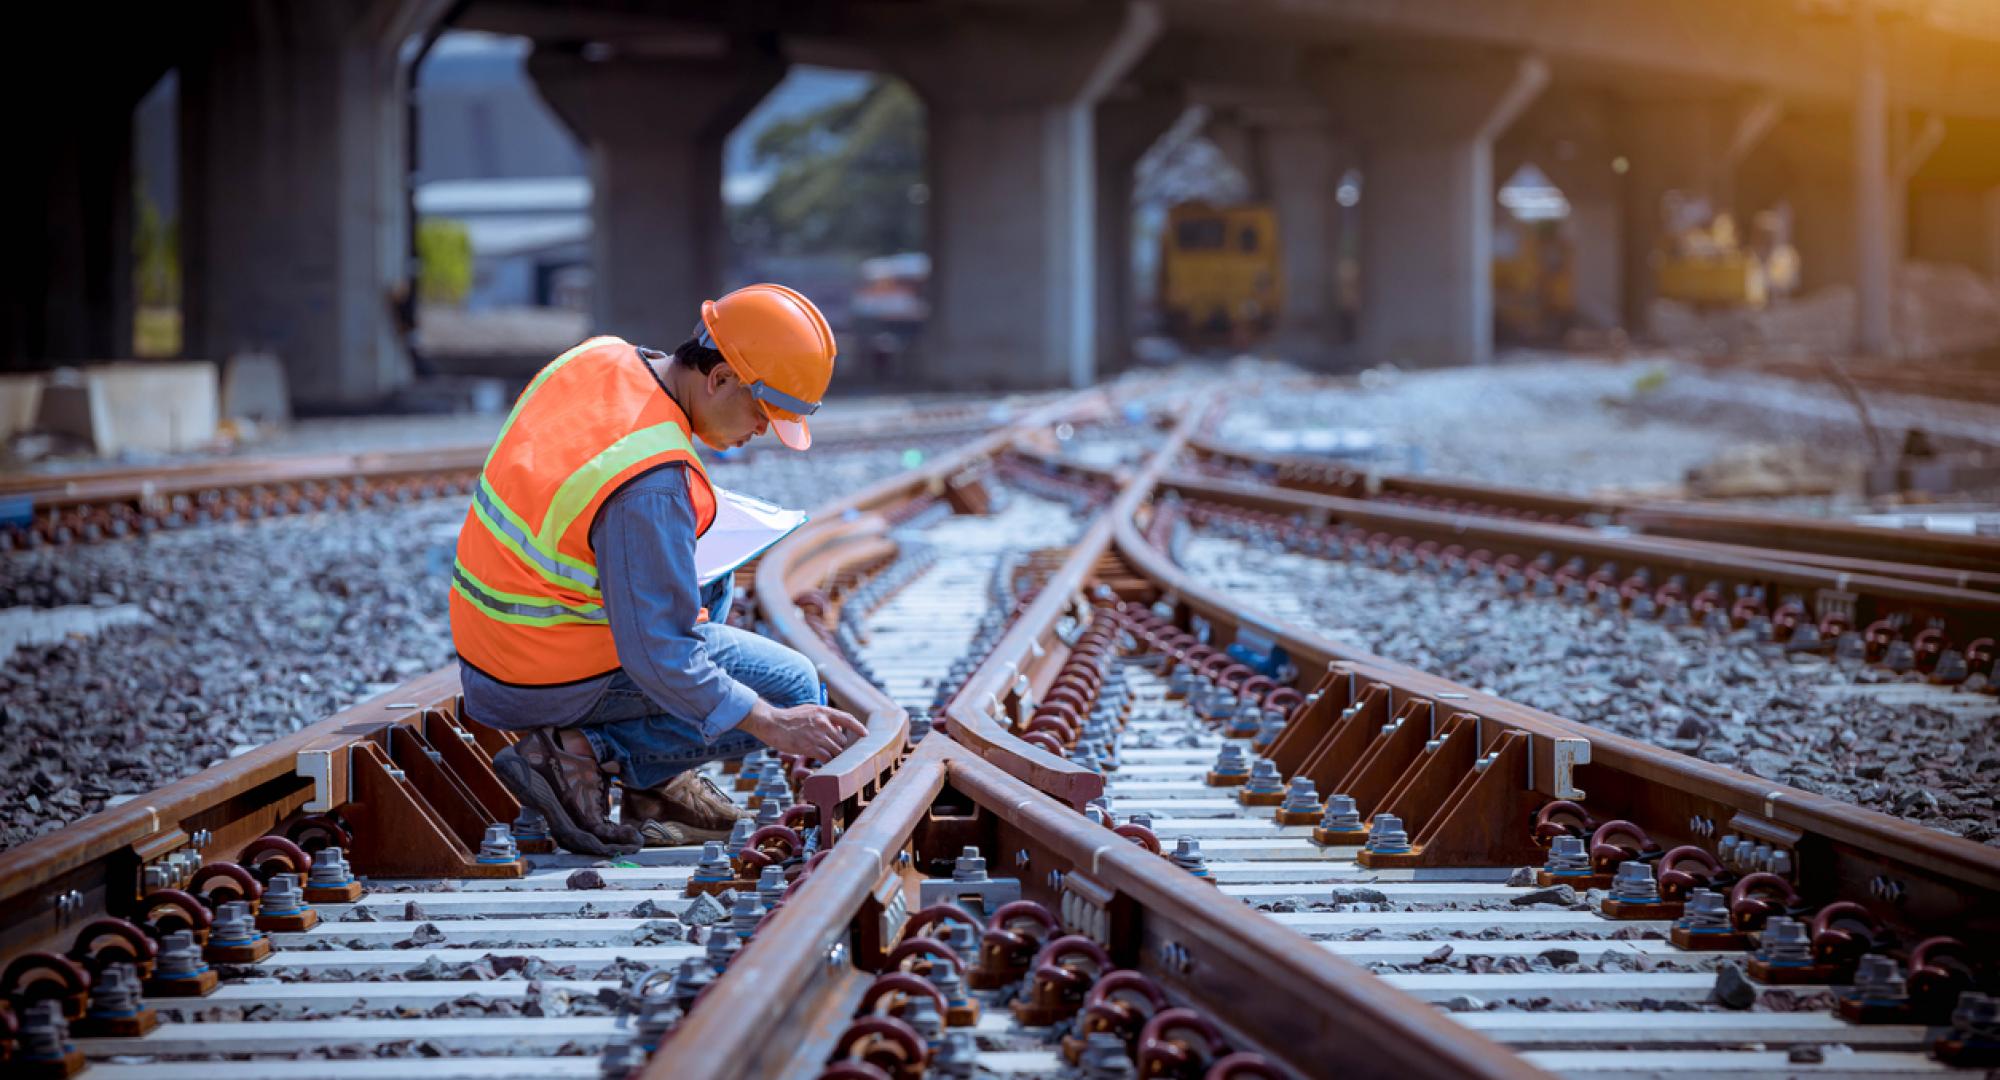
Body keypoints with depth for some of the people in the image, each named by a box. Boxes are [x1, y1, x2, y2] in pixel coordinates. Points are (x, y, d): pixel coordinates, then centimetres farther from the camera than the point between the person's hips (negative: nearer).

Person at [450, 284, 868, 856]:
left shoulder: (595, 357, -3)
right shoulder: (654, 485, -29)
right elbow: (658, 657, -26)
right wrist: (770, 725, -20)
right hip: (554, 680, -9)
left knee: (711, 581, 29)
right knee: (794, 686, 0)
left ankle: (655, 783, 17)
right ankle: (581, 753, -4)